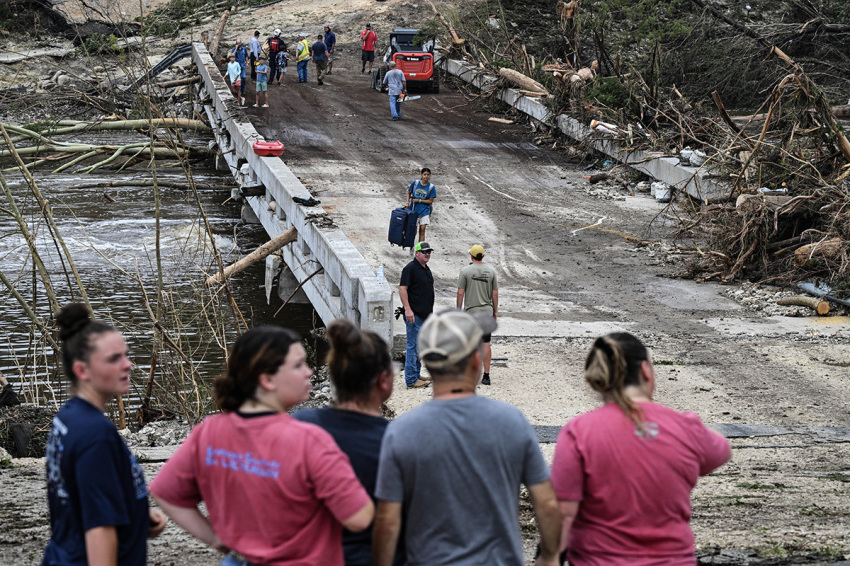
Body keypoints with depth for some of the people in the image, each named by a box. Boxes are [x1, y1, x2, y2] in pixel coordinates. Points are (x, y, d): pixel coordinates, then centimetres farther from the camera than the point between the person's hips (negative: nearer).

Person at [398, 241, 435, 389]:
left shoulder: (426, 269, 16)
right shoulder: (410, 268, -12)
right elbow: (402, 289, -18)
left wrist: (430, 311, 25)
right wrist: (408, 309, -24)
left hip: (425, 315, 10)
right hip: (414, 315, -10)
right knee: (413, 346, -7)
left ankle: (416, 375, 24)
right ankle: (411, 380, -4)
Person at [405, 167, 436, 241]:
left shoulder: (431, 187, -6)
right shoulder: (415, 183, -4)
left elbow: (430, 201, -6)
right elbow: (409, 193, 9)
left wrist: (419, 200, -14)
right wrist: (407, 202, -6)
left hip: (424, 211, -1)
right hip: (414, 210, 1)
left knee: (422, 230, -8)